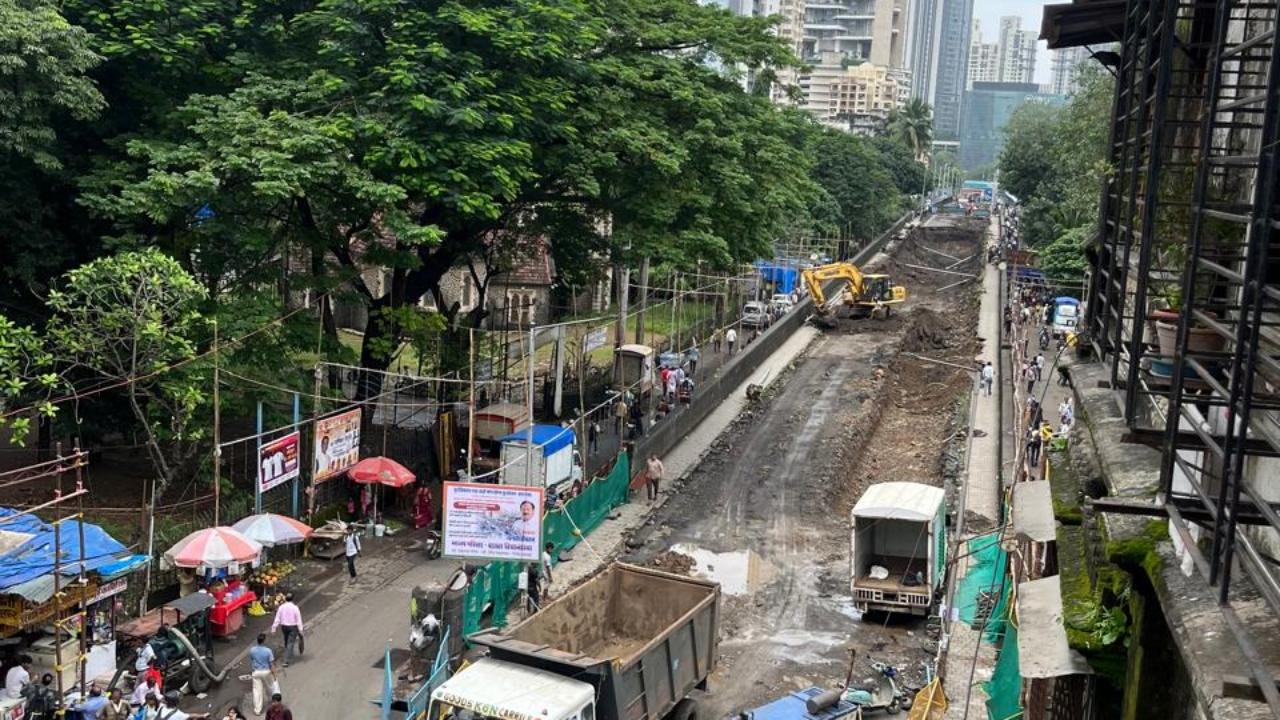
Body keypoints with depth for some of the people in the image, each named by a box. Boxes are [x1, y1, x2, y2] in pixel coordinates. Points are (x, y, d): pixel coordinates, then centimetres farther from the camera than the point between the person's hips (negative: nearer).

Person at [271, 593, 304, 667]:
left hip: (284, 626, 4)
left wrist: (274, 628, 2)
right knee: (290, 643, -3)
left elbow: (277, 619, -4)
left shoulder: (281, 607, -7)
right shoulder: (295, 608, -14)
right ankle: (286, 660, -11)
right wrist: (300, 630, -5)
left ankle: (289, 655, 43)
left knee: (286, 641, 25)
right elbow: (298, 620, -11)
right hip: (293, 627, -4)